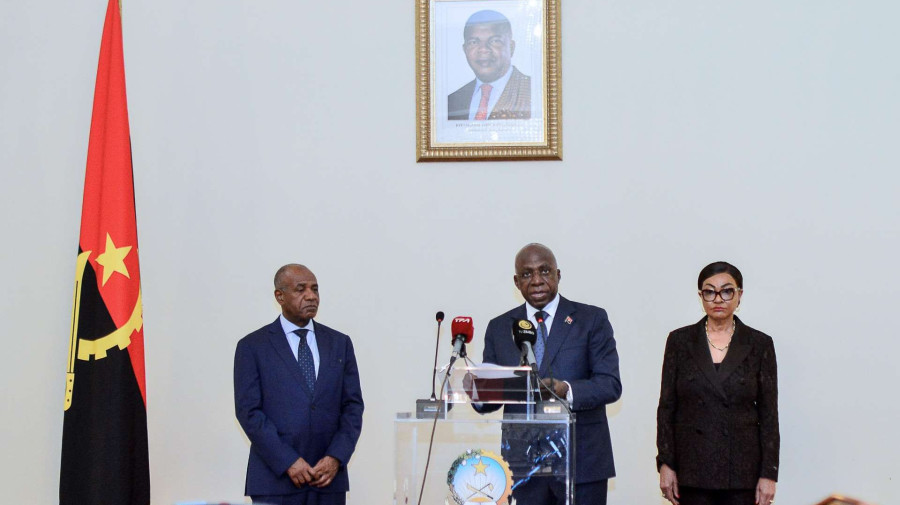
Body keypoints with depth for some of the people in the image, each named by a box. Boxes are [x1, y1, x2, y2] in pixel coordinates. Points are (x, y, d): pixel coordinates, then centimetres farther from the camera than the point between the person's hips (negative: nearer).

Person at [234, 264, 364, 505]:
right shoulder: (253, 346, 1)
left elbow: (353, 406, 8)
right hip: (275, 480, -3)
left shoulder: (340, 343, 11)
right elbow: (249, 411, -5)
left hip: (329, 477, 3)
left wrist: (336, 458, -6)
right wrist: (288, 462, -13)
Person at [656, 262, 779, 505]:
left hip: (741, 468, 0)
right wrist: (665, 463, -3)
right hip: (692, 467, 0)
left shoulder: (759, 344, 2)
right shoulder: (680, 340, 3)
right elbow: (666, 407, 4)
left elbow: (768, 413, 1)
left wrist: (769, 473, -4)